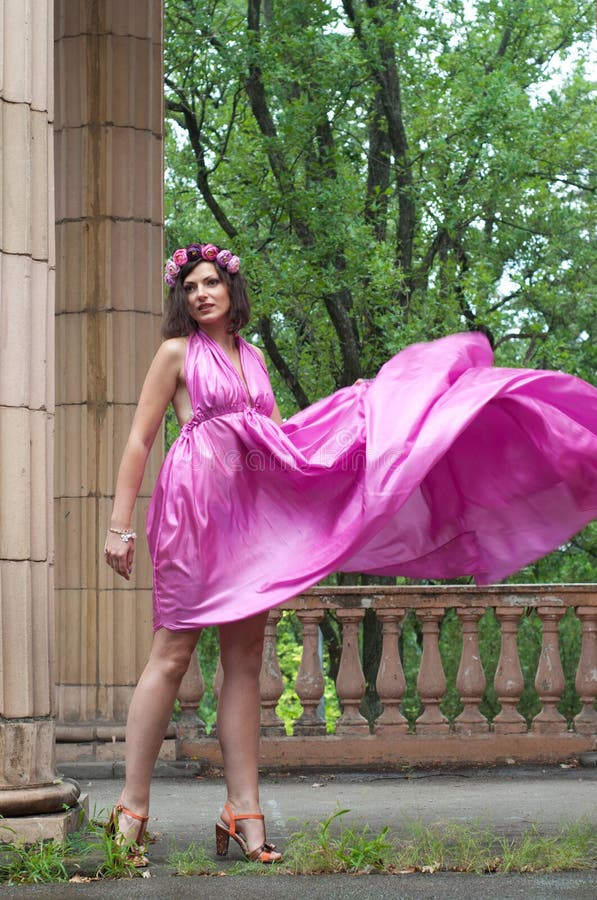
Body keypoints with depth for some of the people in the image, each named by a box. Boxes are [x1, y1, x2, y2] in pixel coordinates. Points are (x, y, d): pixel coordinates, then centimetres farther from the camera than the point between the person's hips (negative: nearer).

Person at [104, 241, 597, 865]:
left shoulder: (252, 357, 18)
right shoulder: (178, 353, 2)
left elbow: (276, 435, 22)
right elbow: (139, 441, -1)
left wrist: (354, 408, 16)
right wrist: (119, 525, -7)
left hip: (254, 508, 6)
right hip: (195, 506, -6)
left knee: (244, 658, 2)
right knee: (172, 654, -8)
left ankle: (244, 812, 1)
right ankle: (132, 806, -5)